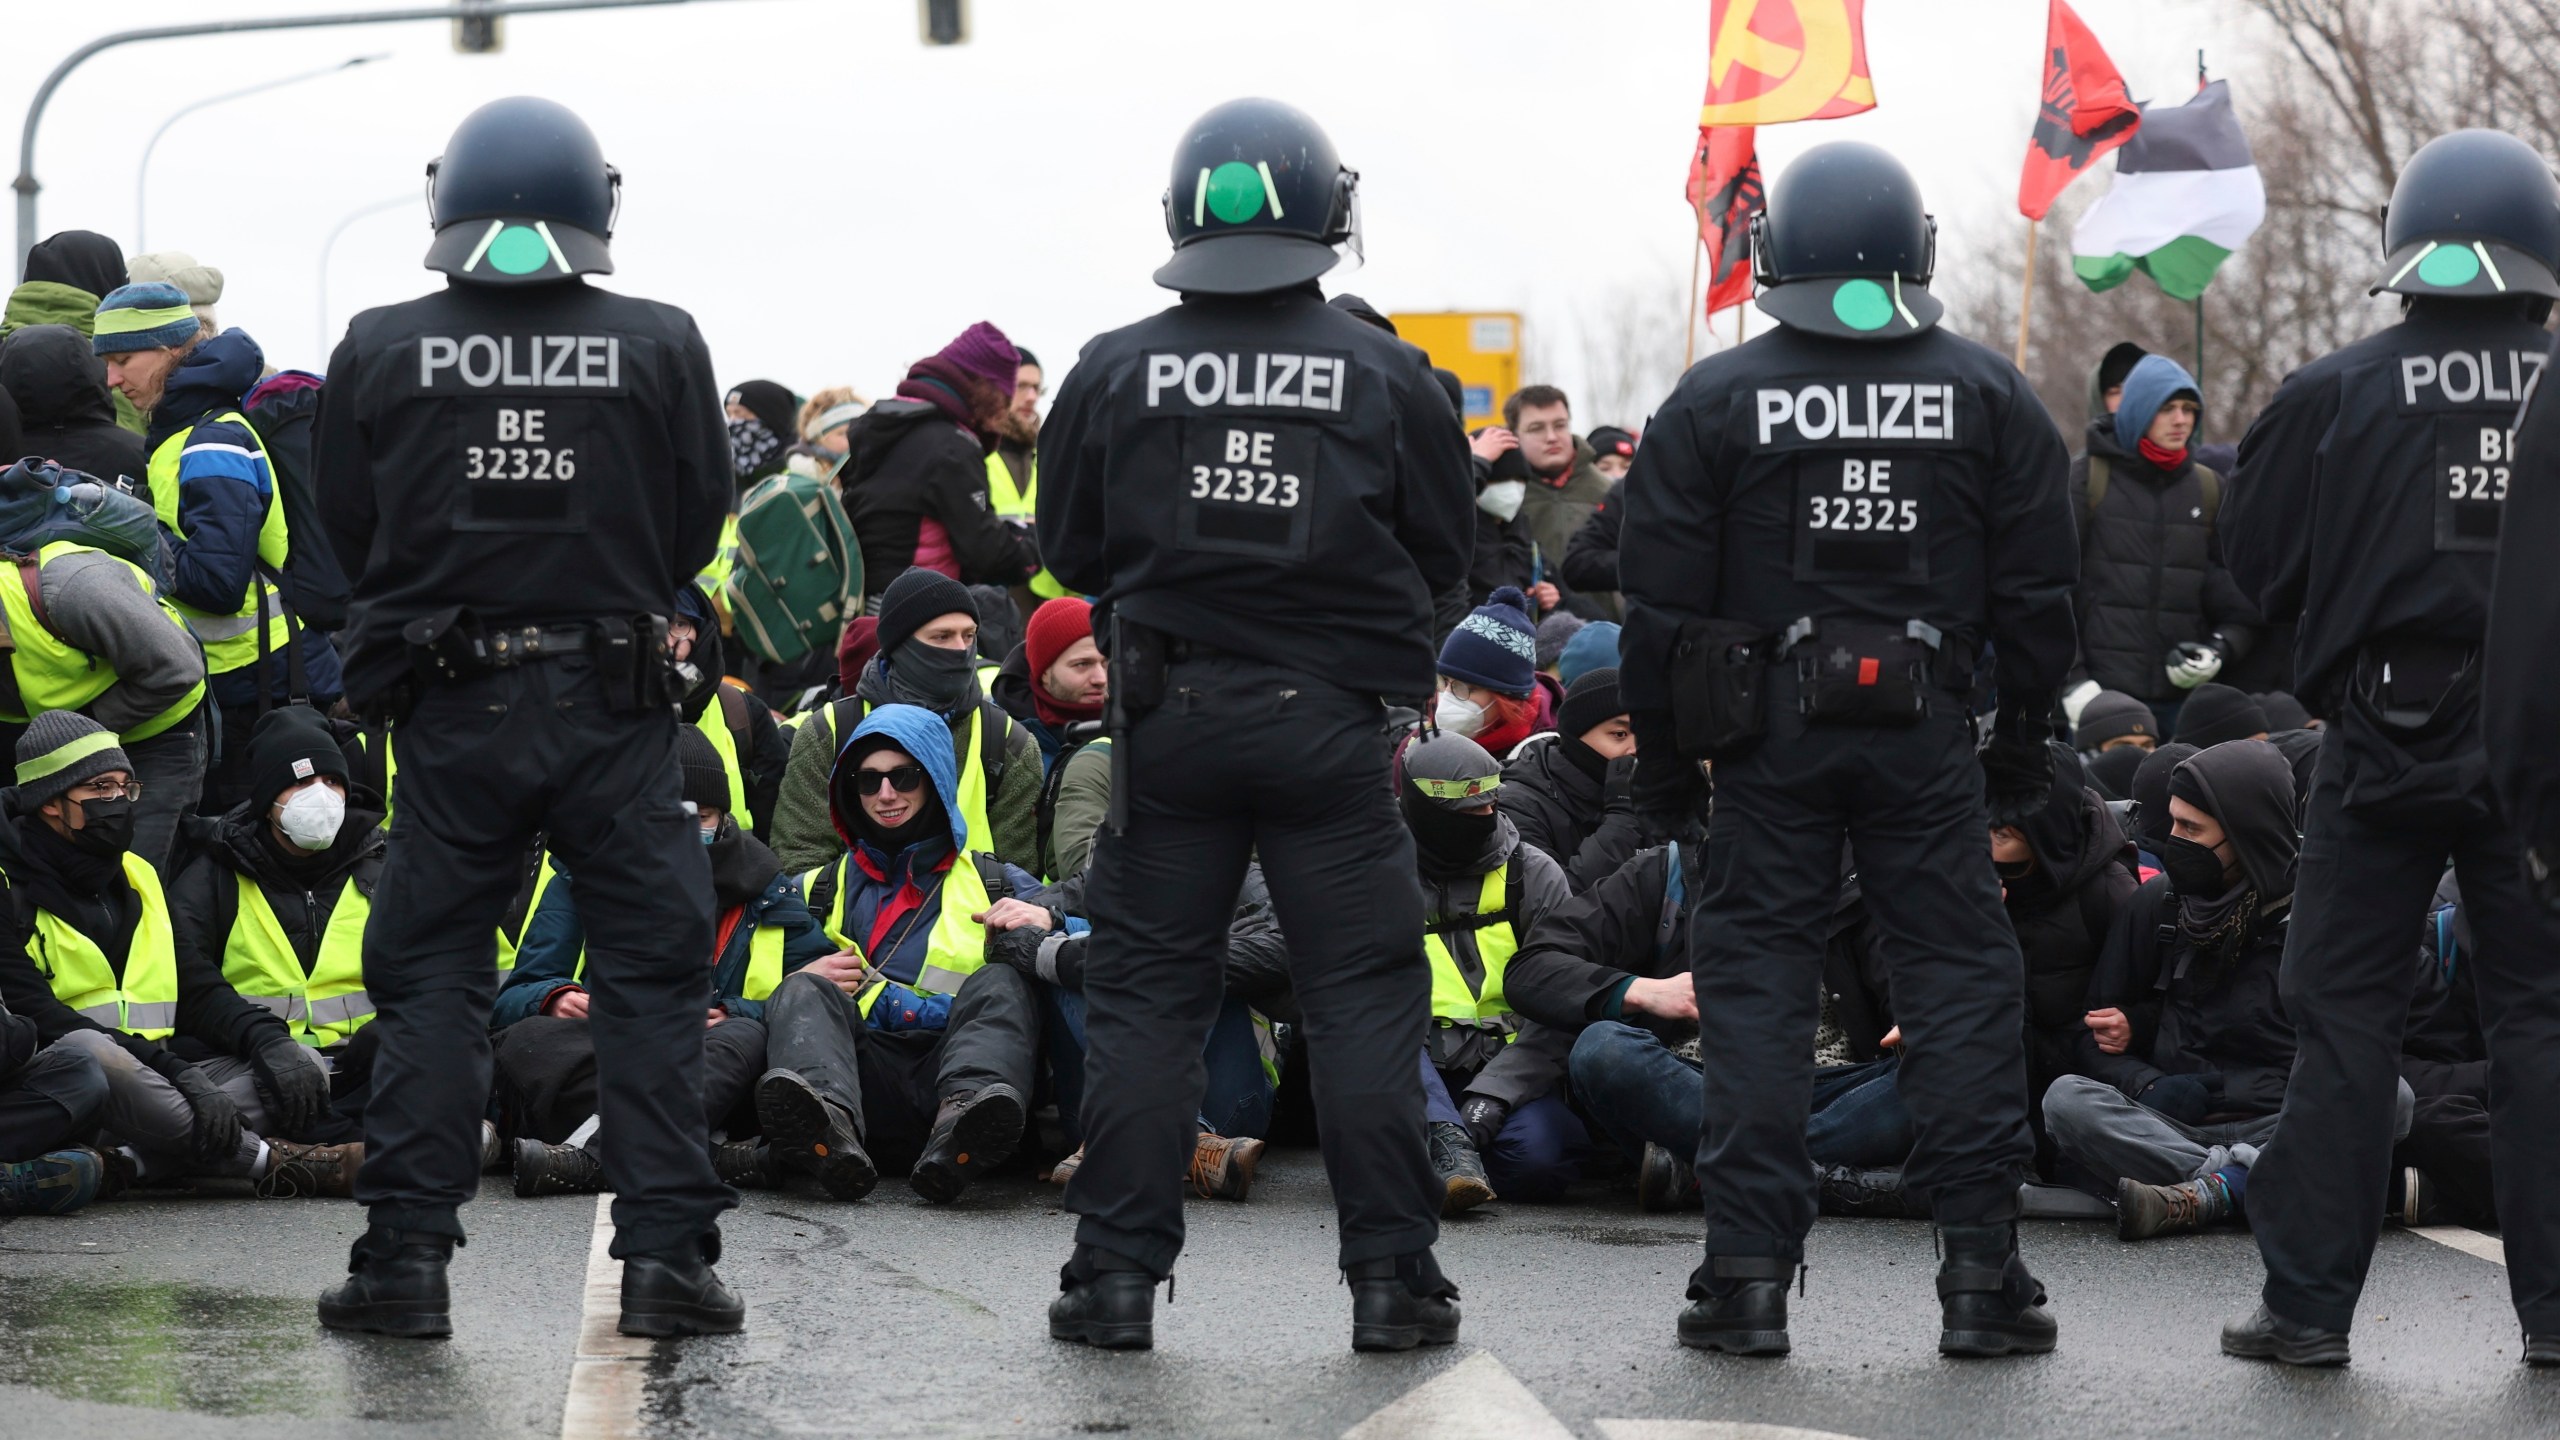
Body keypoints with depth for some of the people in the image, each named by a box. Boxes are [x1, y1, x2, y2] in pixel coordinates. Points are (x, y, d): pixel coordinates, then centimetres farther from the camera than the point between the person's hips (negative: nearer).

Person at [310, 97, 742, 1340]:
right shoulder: (662, 347, -5)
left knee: (429, 977, 8)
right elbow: (696, 530, 3)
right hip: (615, 705, 0)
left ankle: (406, 1252, 4)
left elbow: (349, 534, 5)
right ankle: (665, 1251, 3)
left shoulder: (379, 351, -3)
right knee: (652, 973, 7)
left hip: (450, 709, 1)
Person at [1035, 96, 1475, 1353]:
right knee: (1364, 997, 5)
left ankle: (1117, 1273, 8)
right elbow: (1446, 552, 5)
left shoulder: (1115, 372, -3)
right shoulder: (1385, 374, -4)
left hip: (1168, 717, 1)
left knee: (1145, 997, 8)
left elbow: (1069, 549, 7)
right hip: (1328, 719, -1)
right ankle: (1390, 1276, 6)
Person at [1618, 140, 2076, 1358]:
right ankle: (1981, 1270, 1)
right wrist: (2024, 743, 15)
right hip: (1928, 731, 1)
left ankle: (1749, 1273, 1)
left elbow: (1660, 602, 0)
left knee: (1755, 981, 4)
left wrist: (1663, 752, 9)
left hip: (1768, 729, -1)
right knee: (1960, 976, 4)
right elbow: (2038, 593, 7)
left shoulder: (1715, 400, 0)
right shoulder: (1988, 395, 4)